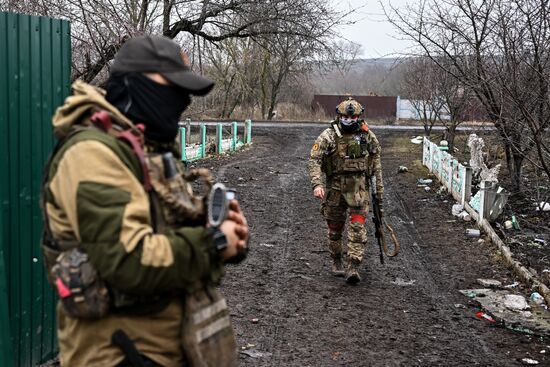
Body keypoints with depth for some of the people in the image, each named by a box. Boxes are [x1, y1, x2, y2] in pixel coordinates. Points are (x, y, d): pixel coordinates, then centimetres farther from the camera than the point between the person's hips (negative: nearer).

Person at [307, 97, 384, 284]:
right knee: (335, 227, 11)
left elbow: (376, 157, 13)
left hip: (358, 186, 1)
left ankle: (353, 267, -11)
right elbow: (314, 160, -13)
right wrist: (317, 184, -26)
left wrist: (379, 184, 13)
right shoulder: (329, 136, -8)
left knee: (357, 226, -10)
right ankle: (336, 262, 28)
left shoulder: (367, 135, 1)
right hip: (335, 186, 0)